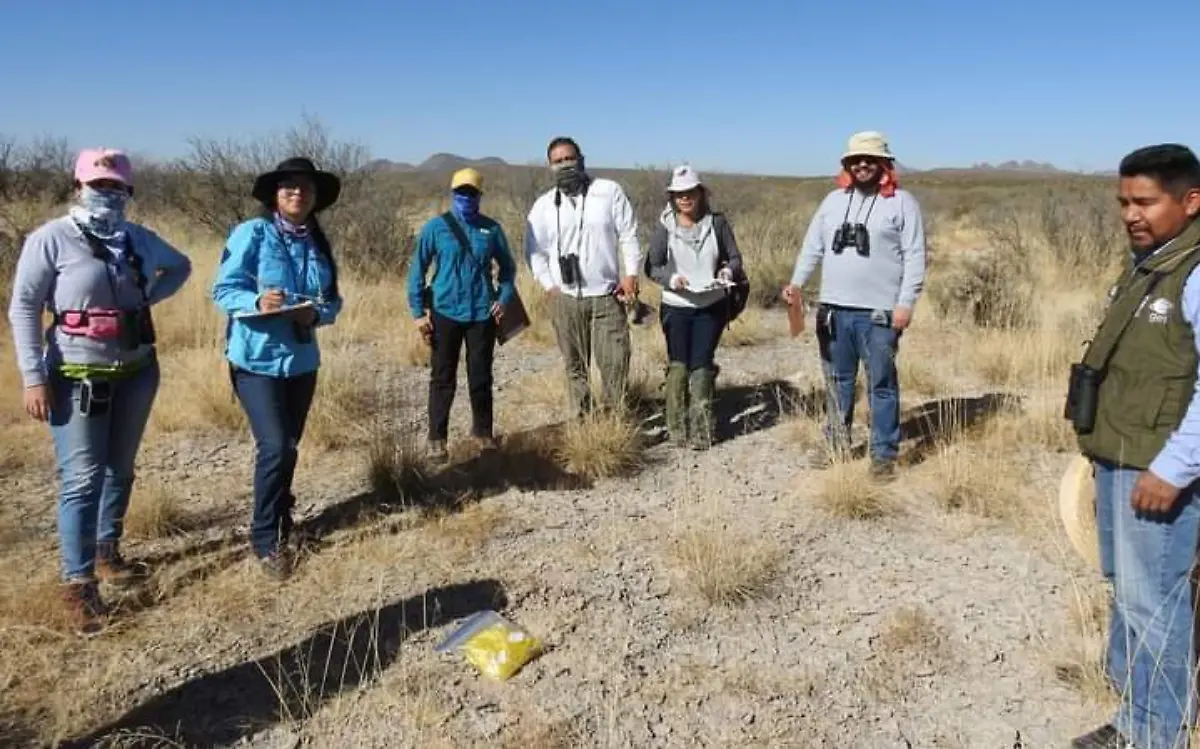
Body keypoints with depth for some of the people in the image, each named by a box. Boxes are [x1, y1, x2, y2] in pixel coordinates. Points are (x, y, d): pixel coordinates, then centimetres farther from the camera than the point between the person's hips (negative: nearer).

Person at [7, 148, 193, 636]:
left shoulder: (138, 239, 5)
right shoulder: (51, 239, -8)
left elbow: (180, 267, 24)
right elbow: (23, 308, -8)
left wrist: (148, 296, 5)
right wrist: (34, 377, -14)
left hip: (136, 372, 5)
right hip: (78, 378, -5)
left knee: (120, 469, 15)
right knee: (82, 478, -6)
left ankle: (106, 553, 32)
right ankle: (78, 584, 2)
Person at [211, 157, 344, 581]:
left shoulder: (319, 244, 7)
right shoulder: (251, 234, -9)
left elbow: (333, 300, 8)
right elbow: (224, 290, -10)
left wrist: (316, 314, -14)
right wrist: (257, 301, -30)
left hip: (301, 358, 6)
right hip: (256, 358, -5)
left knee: (288, 446, 15)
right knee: (275, 447, -12)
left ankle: (279, 521, 36)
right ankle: (266, 538, 6)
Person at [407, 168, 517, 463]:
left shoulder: (491, 229, 4)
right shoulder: (436, 227, -2)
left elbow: (508, 266, 15)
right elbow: (417, 270, 0)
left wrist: (504, 298, 0)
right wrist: (418, 311, -4)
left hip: (482, 314, 2)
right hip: (445, 313, -1)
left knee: (481, 376, 10)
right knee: (443, 378, 6)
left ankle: (483, 431, 27)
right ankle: (437, 438, 16)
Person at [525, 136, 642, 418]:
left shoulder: (609, 191, 0)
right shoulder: (544, 205, 5)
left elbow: (629, 235, 1)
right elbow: (534, 250, 9)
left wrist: (631, 274, -7)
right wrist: (549, 286, 1)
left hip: (606, 294, -1)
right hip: (566, 298, 2)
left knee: (615, 360, -4)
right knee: (575, 364, 9)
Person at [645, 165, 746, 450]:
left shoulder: (717, 222, -1)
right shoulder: (664, 226, -3)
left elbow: (735, 257, 5)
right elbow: (652, 266, -1)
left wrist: (729, 270, -17)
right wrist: (671, 278, -20)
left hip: (711, 306, 0)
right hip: (676, 307, 0)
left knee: (701, 366, 1)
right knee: (678, 366, 2)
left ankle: (700, 432, 9)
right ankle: (678, 431, 12)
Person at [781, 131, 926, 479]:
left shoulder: (902, 201, -1)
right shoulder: (833, 200, 12)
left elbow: (914, 257, -6)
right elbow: (813, 247, 11)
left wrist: (906, 303, -13)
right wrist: (796, 282, -4)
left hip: (879, 312, -4)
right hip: (834, 308, 5)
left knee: (881, 385, 2)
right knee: (837, 381, 14)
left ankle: (884, 454, 12)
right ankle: (837, 444, 28)